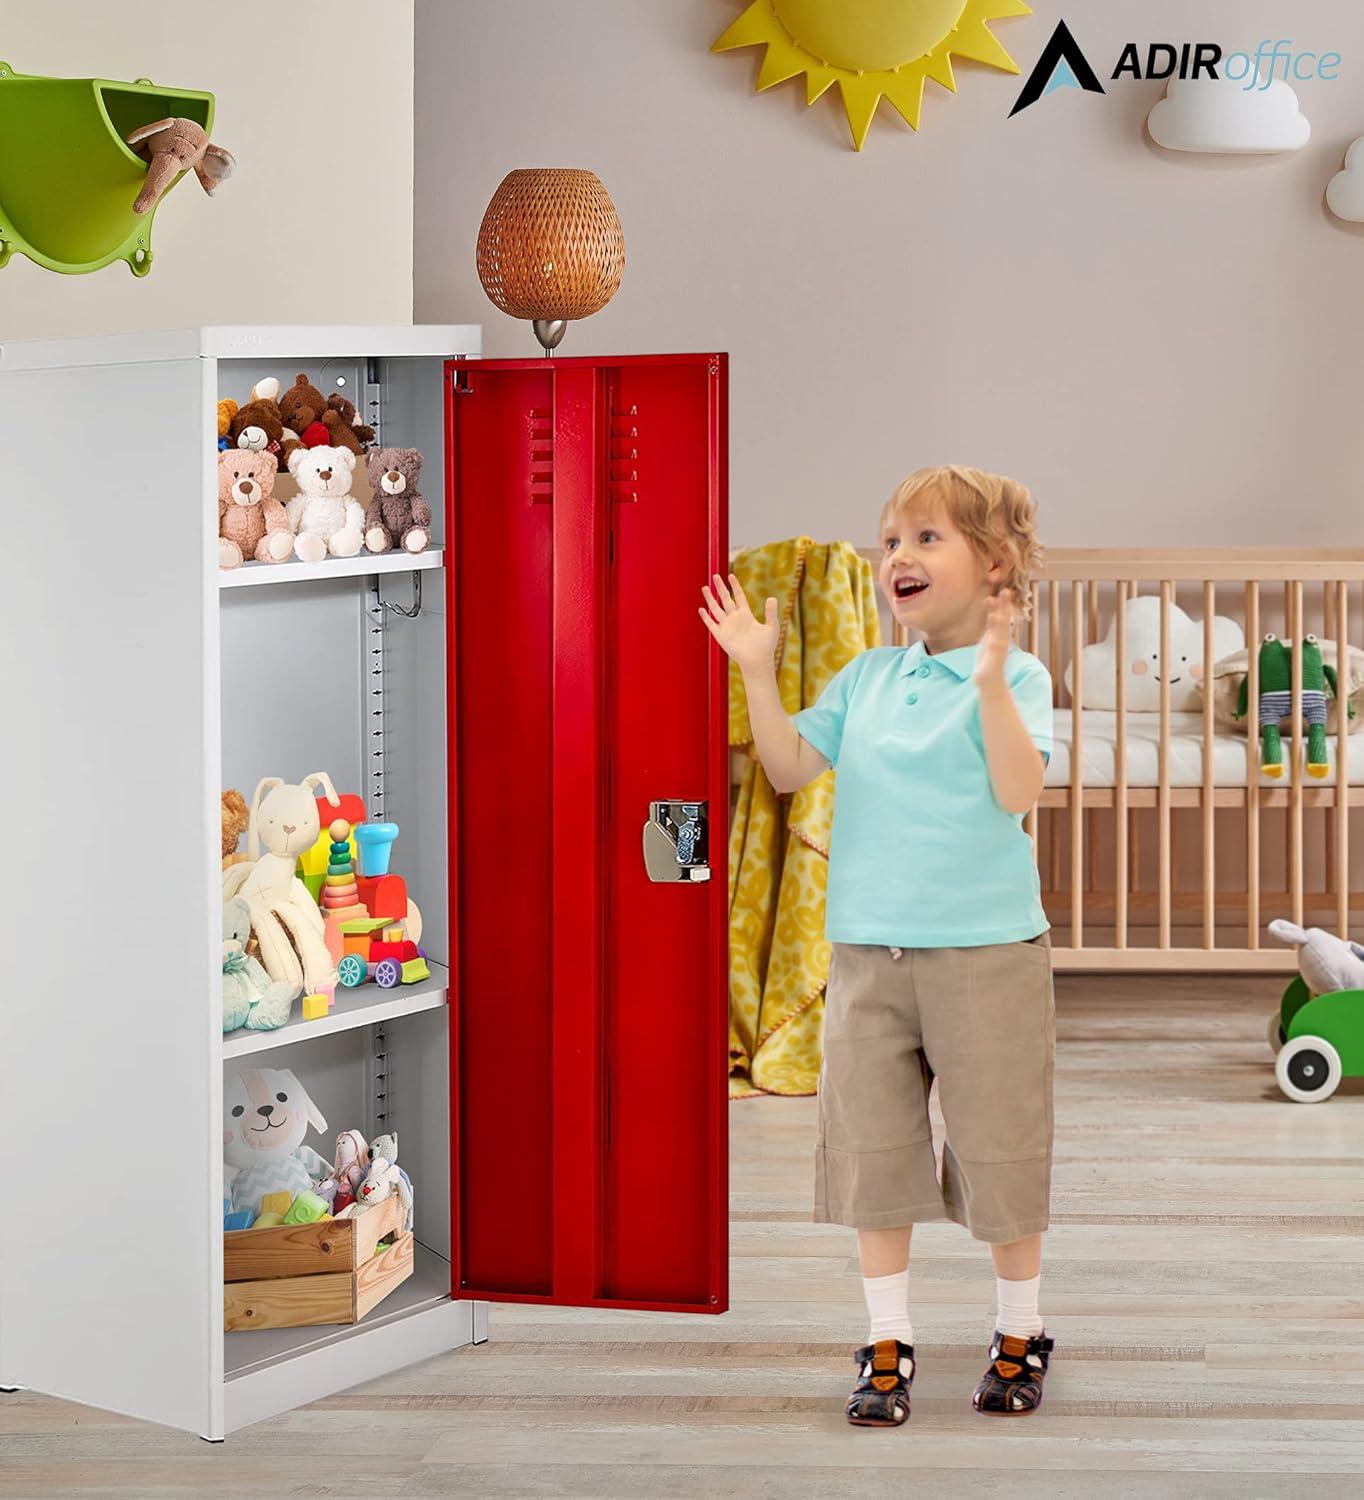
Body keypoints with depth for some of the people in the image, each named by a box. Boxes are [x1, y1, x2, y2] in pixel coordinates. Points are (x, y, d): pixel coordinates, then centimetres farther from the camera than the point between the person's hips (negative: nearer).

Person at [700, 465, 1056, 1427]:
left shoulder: (1016, 677, -6)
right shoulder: (866, 678, 10)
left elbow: (1018, 791, -20)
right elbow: (790, 767, 9)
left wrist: (990, 678, -28)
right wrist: (758, 670, 2)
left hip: (986, 951, -5)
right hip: (870, 950, 5)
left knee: (998, 1149, 6)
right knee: (873, 1149, 7)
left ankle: (1020, 1337, 24)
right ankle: (888, 1344, 19)